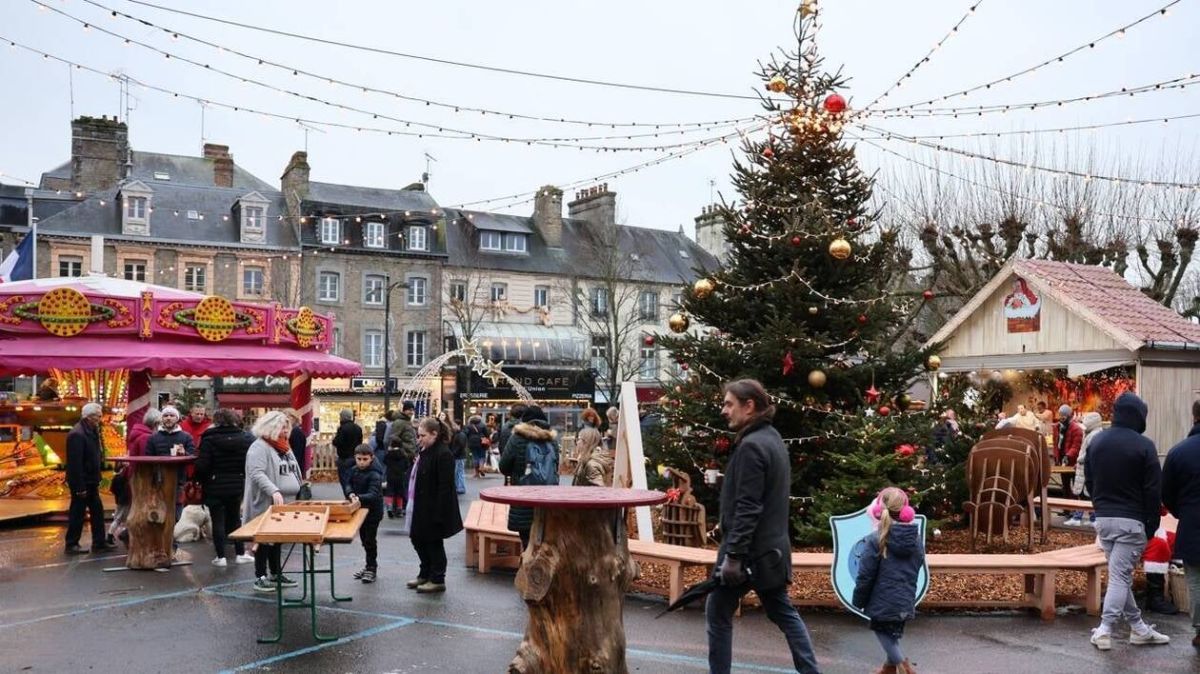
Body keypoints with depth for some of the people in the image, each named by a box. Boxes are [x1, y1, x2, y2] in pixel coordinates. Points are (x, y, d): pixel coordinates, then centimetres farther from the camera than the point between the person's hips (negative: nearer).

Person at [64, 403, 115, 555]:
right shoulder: (77, 434, -21)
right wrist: (80, 487, -24)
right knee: (78, 513, 1)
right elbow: (75, 463, -24)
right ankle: (71, 545, 12)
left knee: (97, 511, 13)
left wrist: (96, 480, 14)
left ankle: (99, 542, 19)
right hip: (81, 482, -10)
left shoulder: (91, 431, 10)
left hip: (90, 481, 10)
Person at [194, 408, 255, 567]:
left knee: (218, 521, 4)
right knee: (235, 519, 15)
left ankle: (221, 556, 4)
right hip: (237, 486, 4)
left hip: (215, 487, -3)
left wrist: (199, 480, 4)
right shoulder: (245, 438, -1)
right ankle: (240, 553, 16)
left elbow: (201, 465, -14)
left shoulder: (209, 440, -12)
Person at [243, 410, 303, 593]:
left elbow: (293, 472, 23)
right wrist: (274, 491, -35)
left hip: (285, 504, 8)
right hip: (266, 504, -8)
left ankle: (276, 574, 23)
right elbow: (257, 474, -25)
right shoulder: (259, 447, -13)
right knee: (265, 539, -1)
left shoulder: (285, 447, 16)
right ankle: (260, 577, 7)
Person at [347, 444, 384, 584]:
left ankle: (371, 568, 11)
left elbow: (373, 494, -33)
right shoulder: (354, 471, 1)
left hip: (373, 511, -7)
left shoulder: (374, 475, -22)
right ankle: (370, 565, 31)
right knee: (364, 539, 17)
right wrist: (351, 494, -8)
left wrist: (359, 498, -50)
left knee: (370, 539, -3)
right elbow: (350, 484, 14)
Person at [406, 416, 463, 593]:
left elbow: (445, 487, -23)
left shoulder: (443, 454, -21)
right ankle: (425, 574, 34)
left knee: (434, 543, 4)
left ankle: (437, 580, 19)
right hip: (421, 508, 9)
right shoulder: (425, 451, 9)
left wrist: (438, 514, -24)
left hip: (435, 509, -9)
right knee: (418, 539, 17)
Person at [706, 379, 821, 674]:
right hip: (770, 547, 9)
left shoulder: (751, 446, -19)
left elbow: (747, 508, -23)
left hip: (750, 550, -9)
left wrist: (733, 554, -21)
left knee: (718, 614, 5)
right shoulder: (772, 439, 11)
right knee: (783, 612, 15)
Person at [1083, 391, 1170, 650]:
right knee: (1120, 576, -5)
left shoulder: (1097, 441, 8)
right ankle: (1104, 630, -10)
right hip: (1130, 521, -6)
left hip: (1103, 518, 6)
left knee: (1120, 574, 14)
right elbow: (1153, 489, -10)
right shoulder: (1143, 445, -11)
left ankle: (1138, 627, 22)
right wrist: (1152, 523, -2)